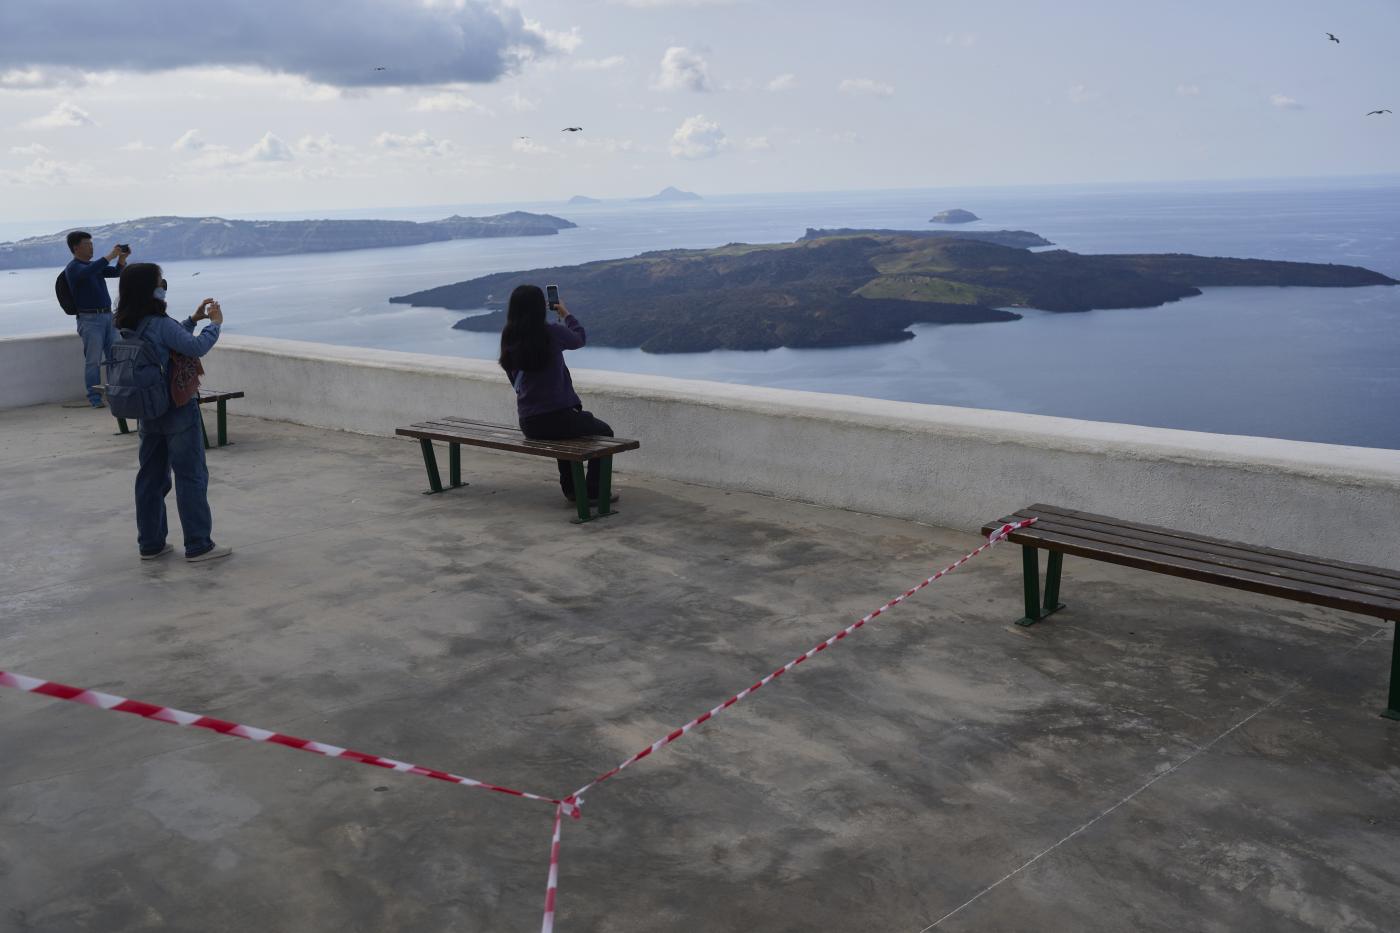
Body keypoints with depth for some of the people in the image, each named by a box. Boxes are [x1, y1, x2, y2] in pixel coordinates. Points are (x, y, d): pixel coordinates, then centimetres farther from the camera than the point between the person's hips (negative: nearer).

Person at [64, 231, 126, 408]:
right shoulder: (73, 268, -5)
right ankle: (94, 398, -1)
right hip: (90, 318, -7)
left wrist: (122, 258, -3)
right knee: (93, 360, -5)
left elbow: (117, 272, 17)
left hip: (108, 315, 7)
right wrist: (110, 256, -25)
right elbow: (88, 272, -26)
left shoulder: (95, 265, 18)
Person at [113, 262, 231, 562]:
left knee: (151, 477, 14)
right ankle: (198, 545, 4)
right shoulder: (159, 324, -20)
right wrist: (214, 323, -8)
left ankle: (150, 544, 20)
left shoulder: (126, 328, 6)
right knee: (191, 476, 0)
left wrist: (194, 319, 16)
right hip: (178, 410, -8)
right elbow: (196, 347, -23)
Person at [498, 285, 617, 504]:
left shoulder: (509, 338, 0)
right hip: (556, 418, -6)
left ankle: (570, 489, 38)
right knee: (604, 432, 21)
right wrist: (566, 315, 24)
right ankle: (594, 492, 19)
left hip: (528, 425, 6)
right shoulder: (552, 332, -14)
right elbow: (580, 338, 9)